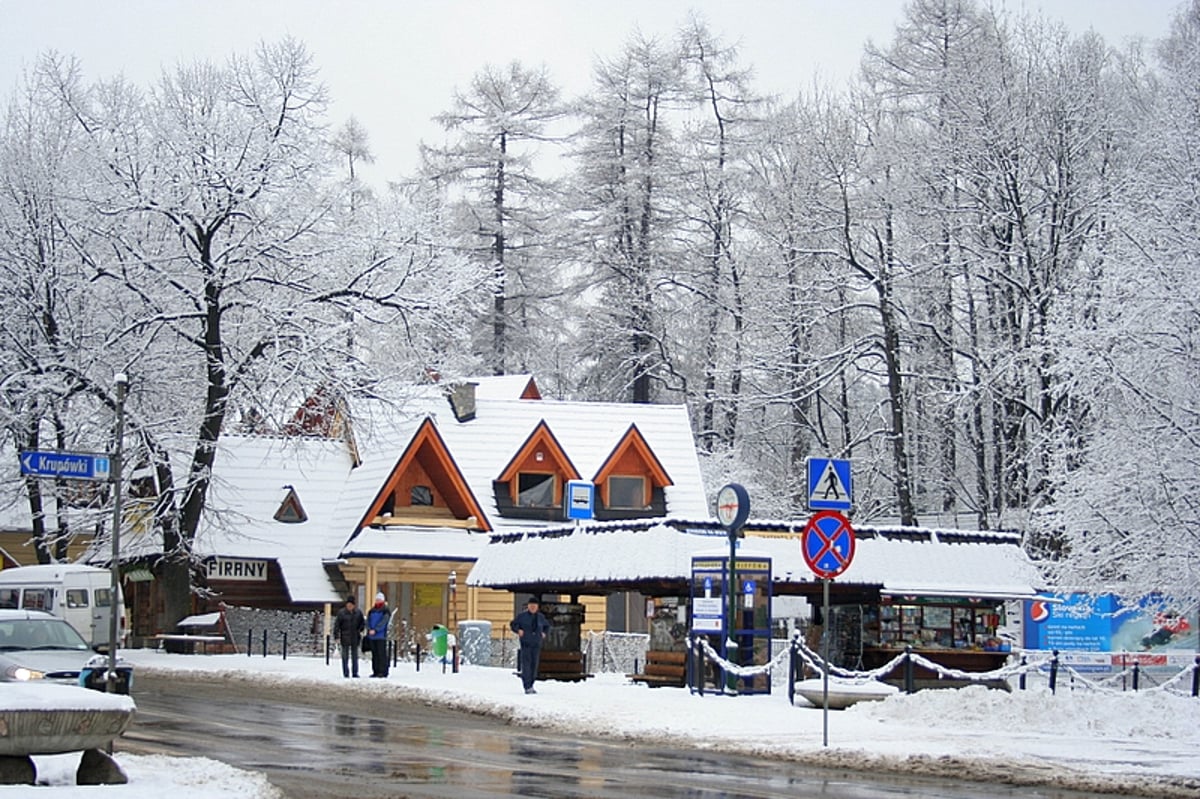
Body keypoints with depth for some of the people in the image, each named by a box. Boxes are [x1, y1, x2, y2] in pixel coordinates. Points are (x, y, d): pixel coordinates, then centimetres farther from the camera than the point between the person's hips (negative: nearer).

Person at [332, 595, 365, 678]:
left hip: (355, 637, 3)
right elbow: (336, 625, -6)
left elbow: (363, 622, 17)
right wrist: (336, 637, -10)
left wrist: (361, 631, 2)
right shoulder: (341, 613, -7)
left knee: (355, 656, 8)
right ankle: (346, 673, 3)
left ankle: (355, 673, 13)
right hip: (345, 638, -3)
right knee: (345, 656, -1)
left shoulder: (358, 612, 2)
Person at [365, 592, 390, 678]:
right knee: (374, 654, 8)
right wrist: (369, 629, -10)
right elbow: (368, 621, 9)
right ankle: (375, 671, 13)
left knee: (381, 654, -8)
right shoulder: (371, 611, 16)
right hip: (371, 636, 5)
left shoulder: (385, 611, -1)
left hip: (381, 636, -5)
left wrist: (375, 630, -21)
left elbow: (383, 622, -12)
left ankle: (383, 672, -7)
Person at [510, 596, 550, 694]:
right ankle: (527, 687, -16)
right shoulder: (522, 615, -2)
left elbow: (547, 626, 25)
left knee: (534, 664, 4)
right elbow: (512, 624, 5)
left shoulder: (540, 617, 8)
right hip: (525, 643, -4)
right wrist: (518, 630, -12)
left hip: (536, 644, 4)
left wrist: (544, 633, 8)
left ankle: (530, 685, 14)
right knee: (526, 664, -13)